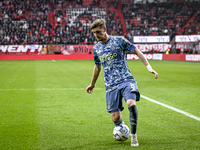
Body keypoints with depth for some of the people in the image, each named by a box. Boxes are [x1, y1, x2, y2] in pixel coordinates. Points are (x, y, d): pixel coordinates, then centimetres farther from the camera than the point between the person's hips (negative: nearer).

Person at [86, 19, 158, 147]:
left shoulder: (119, 40, 0)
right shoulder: (96, 48, 13)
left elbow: (137, 52, 5)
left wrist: (149, 67, -5)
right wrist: (92, 84, 40)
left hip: (126, 80, -3)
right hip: (111, 86, 3)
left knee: (131, 104, -30)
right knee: (116, 118, -5)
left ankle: (133, 135, -12)